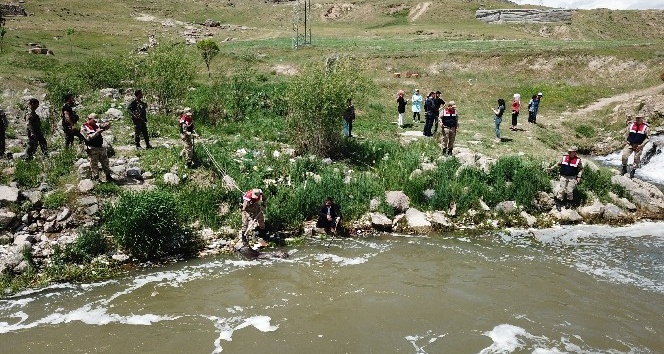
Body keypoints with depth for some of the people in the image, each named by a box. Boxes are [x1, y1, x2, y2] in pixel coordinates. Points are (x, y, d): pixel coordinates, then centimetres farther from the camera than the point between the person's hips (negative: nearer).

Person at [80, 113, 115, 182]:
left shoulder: (97, 125, 10)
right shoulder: (84, 127, -6)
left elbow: (107, 126, 7)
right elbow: (88, 137, -17)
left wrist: (106, 125, -17)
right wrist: (97, 132, -23)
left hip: (101, 147, 6)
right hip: (92, 149, -6)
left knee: (105, 162, 11)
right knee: (94, 164, 2)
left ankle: (108, 176, 22)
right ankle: (96, 178, 11)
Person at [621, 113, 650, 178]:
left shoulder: (646, 127, -4)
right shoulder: (631, 125, 4)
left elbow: (648, 137, -2)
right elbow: (627, 134, 14)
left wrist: (642, 145, -12)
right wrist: (626, 141, 0)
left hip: (638, 146, -2)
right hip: (629, 144, 2)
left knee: (636, 159, 1)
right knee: (624, 156, -10)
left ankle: (632, 171, 17)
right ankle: (624, 169, 9)